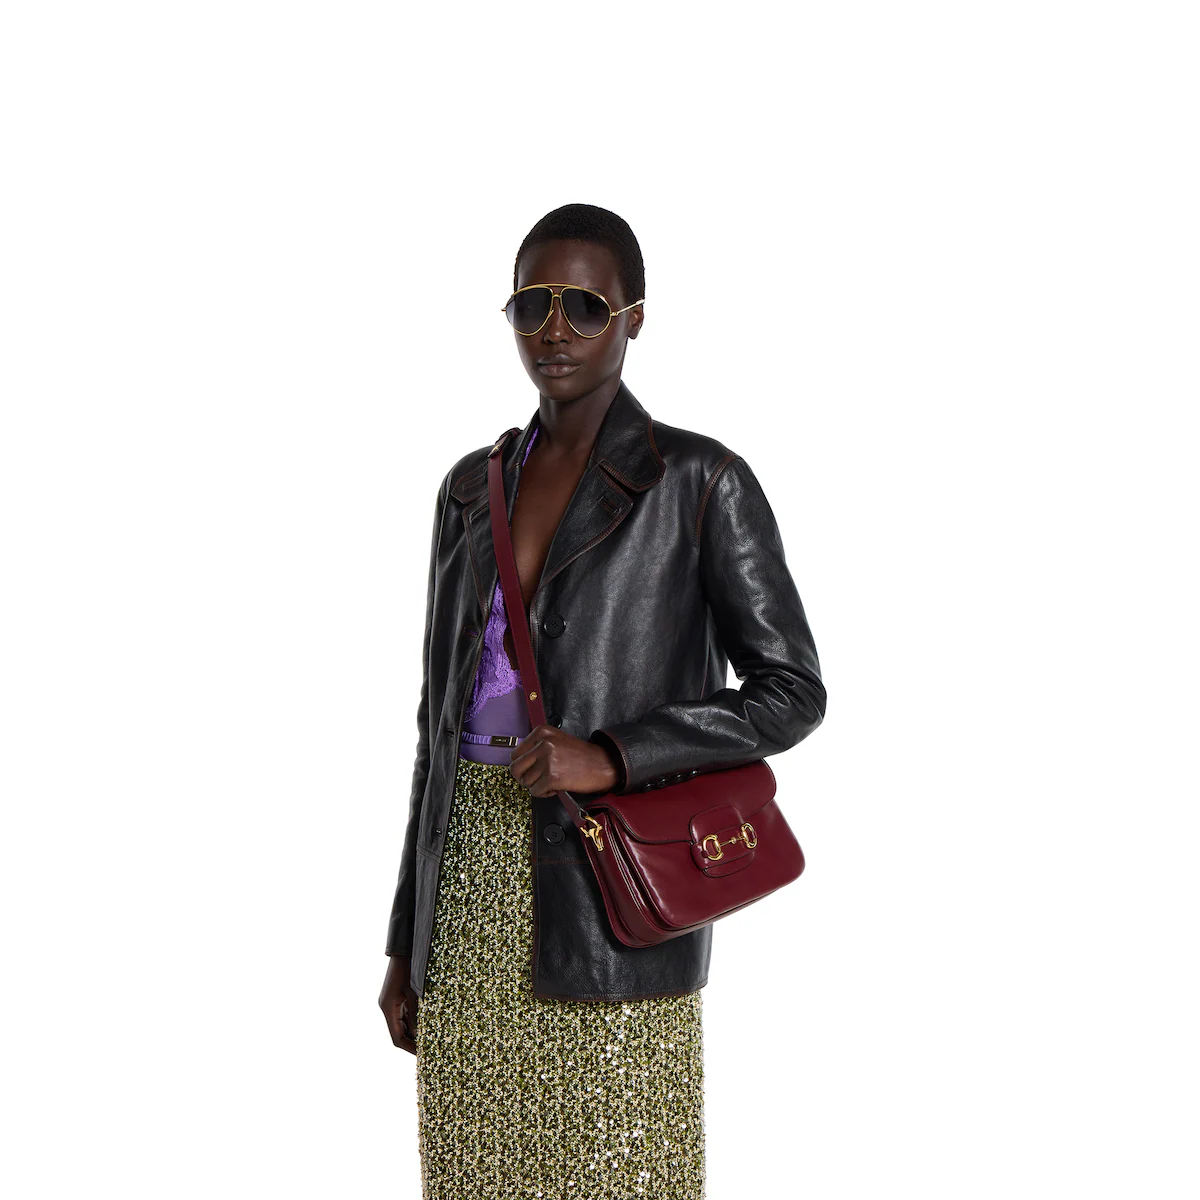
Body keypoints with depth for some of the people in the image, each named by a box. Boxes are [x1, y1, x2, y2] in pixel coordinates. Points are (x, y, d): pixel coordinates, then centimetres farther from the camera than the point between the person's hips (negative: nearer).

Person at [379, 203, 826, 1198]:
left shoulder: (700, 483, -5)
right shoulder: (473, 488, 10)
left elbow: (792, 692, -5)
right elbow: (442, 711, 13)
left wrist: (612, 757, -19)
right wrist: (406, 941, 12)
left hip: (609, 890, -5)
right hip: (470, 888, 5)